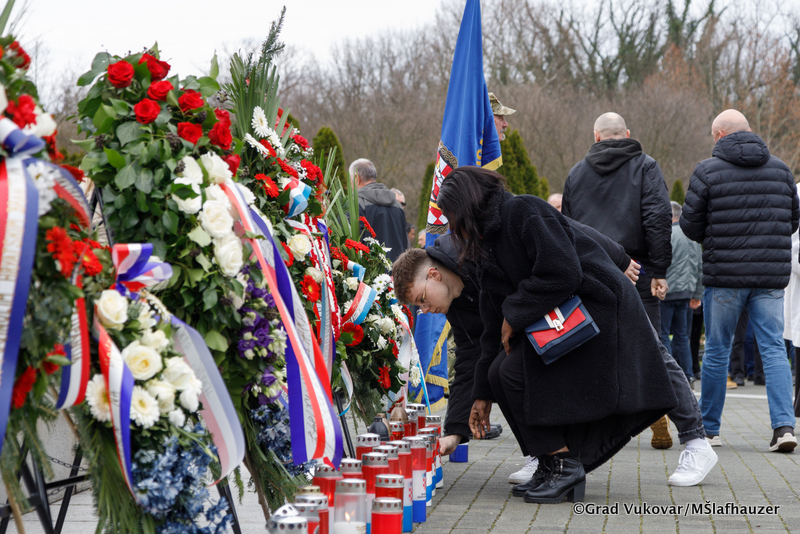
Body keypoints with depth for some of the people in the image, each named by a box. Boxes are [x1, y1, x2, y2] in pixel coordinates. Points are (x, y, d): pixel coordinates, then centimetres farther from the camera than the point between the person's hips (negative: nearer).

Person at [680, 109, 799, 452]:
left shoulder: (708, 170, -5)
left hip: (724, 274, -3)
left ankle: (708, 428, 16)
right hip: (772, 275, 3)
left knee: (717, 351, 8)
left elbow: (690, 224, -2)